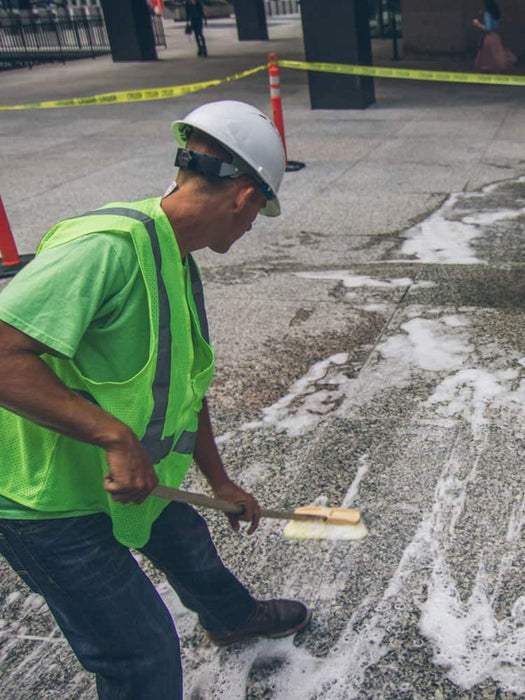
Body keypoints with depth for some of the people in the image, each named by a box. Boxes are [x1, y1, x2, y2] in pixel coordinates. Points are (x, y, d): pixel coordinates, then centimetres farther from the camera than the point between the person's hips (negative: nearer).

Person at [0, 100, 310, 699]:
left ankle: (232, 617, 62)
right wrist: (117, 437, -35)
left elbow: (184, 387, 13)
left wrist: (220, 482, 21)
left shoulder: (179, 263, 4)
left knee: (184, 539, 31)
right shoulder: (108, 246, -29)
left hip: (127, 476, 10)